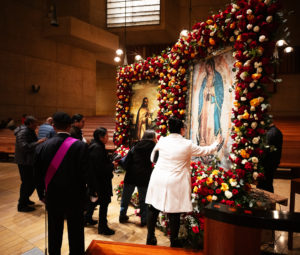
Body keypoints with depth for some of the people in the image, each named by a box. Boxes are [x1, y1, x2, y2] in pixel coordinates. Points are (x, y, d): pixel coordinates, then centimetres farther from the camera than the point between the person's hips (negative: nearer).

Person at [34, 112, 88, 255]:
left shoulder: (42, 147, -8)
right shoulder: (80, 146, -17)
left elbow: (38, 175, 0)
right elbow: (85, 173, -15)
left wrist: (42, 194, 14)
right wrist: (85, 195, -2)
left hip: (52, 198, 3)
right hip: (74, 198, -2)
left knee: (54, 233, 19)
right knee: (75, 233, 13)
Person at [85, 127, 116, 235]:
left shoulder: (94, 146, 8)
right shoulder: (97, 148, -24)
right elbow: (101, 168, -27)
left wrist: (110, 161, 3)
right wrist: (112, 165, -12)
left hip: (94, 180, 11)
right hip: (100, 181, -11)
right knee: (104, 202, 0)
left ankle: (87, 218, 41)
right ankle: (102, 227, 10)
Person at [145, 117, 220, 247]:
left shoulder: (162, 141, 0)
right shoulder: (187, 144, -8)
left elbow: (153, 155, 20)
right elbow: (205, 151, 6)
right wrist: (216, 144, 25)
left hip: (158, 180, 3)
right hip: (175, 183, -3)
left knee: (153, 209, 14)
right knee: (174, 214, 7)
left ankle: (150, 239, 25)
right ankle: (174, 243, 20)